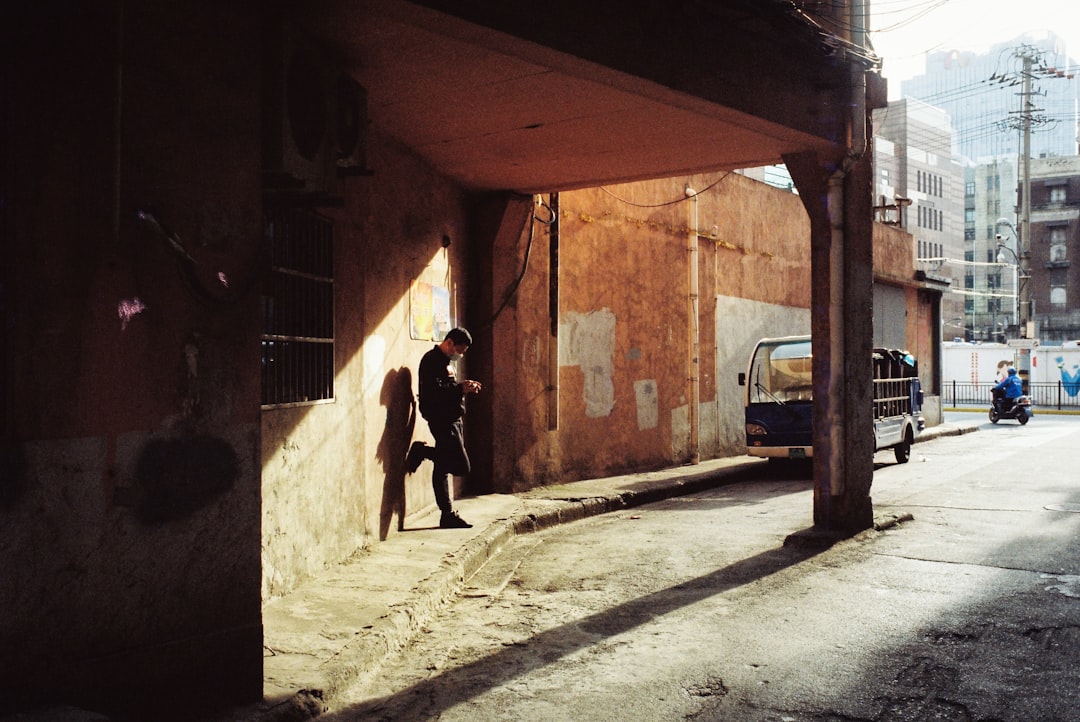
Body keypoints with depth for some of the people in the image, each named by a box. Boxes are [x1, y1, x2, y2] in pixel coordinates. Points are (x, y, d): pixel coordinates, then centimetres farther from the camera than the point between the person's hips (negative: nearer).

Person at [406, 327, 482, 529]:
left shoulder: (446, 361, 21)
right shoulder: (432, 360, -13)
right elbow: (434, 391, -24)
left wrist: (464, 387, 8)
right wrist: (460, 388, -20)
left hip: (451, 419, 11)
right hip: (441, 419, -11)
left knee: (442, 467, 11)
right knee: (461, 466, -12)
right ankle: (422, 451, -2)